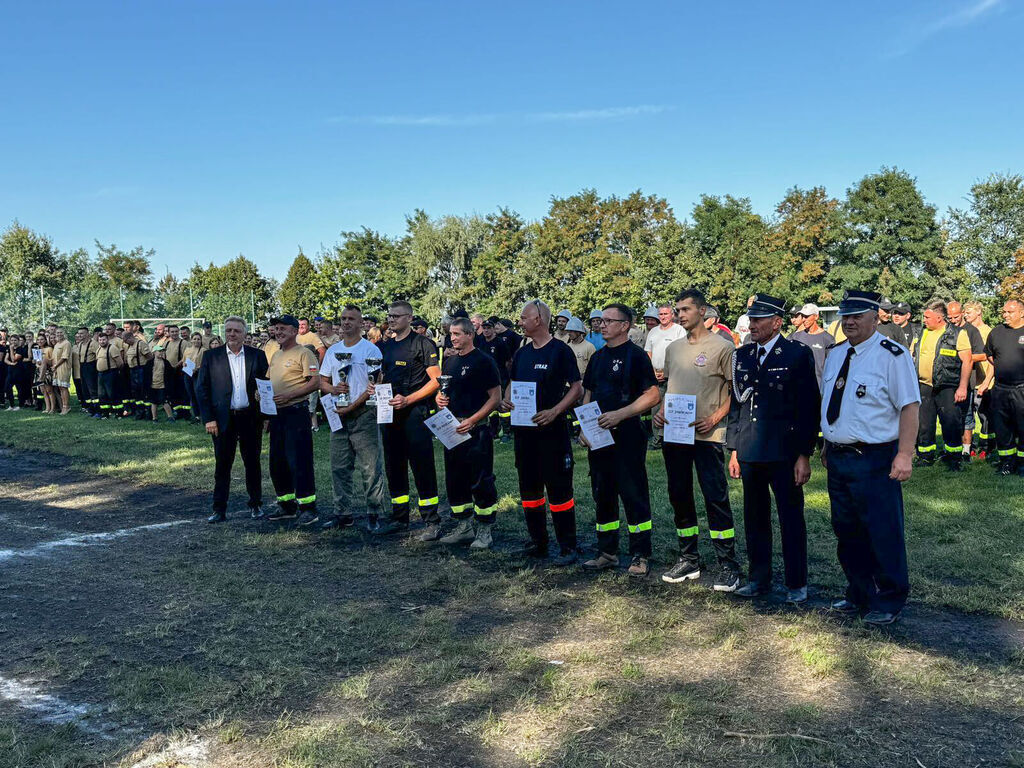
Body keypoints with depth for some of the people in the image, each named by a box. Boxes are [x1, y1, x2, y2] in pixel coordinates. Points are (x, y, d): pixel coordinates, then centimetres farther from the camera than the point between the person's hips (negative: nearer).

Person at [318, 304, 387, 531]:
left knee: (371, 468, -3)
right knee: (339, 468, 9)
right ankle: (343, 513, 18)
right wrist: (333, 389, -7)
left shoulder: (371, 350, -4)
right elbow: (322, 382, 16)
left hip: (364, 414, -6)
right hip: (338, 416, 6)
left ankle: (373, 514, 6)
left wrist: (351, 407, -15)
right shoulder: (332, 350, 14)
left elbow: (374, 386, -10)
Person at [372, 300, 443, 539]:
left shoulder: (423, 344, -6)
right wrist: (373, 389, 2)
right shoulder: (384, 347, 16)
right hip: (390, 413, 7)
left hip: (415, 412, -7)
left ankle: (432, 522, 0)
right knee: (394, 467, 12)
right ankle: (399, 519, 23)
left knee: (422, 467, -6)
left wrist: (407, 399, -18)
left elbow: (436, 380, -11)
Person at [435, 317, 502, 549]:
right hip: (452, 429, 8)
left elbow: (496, 397, -12)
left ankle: (484, 530, 7)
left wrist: (472, 420, -19)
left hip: (475, 429, -8)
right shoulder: (450, 361, 14)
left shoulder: (483, 361, -8)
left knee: (480, 482, -4)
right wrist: (439, 397, 2)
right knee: (454, 481, 12)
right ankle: (464, 528, 24)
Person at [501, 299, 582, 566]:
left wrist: (554, 411, -22)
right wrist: (506, 400, -1)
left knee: (559, 489, -3)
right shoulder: (521, 353, 12)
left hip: (552, 429, -7)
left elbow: (577, 388, -10)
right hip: (523, 429, 7)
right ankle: (537, 542, 25)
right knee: (529, 487, 13)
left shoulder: (560, 351, -8)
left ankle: (568, 546, 7)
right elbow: (512, 383, 21)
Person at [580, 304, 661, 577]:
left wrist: (619, 415, -20)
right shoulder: (598, 357, 14)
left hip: (627, 436, -7)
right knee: (602, 495, 12)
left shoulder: (636, 356, -7)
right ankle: (607, 552, 23)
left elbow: (653, 395, -14)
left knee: (634, 495, -1)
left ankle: (641, 555, 9)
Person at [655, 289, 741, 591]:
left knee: (716, 498, -6)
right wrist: (661, 411, 5)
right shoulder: (673, 348, 15)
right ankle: (689, 560, 25)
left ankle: (728, 566, 4)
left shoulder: (722, 347, -5)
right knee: (679, 496, 12)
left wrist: (714, 419, -15)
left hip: (706, 434, -7)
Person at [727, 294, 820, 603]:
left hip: (784, 454, -5)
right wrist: (734, 449, 12)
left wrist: (804, 455, -10)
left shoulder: (798, 354, -6)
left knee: (791, 519, 5)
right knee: (754, 519, 13)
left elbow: (809, 407, -7)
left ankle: (796, 584, 18)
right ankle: (759, 578, 26)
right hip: (750, 453, 5)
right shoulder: (742, 355, 10)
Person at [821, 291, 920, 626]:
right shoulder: (836, 353, 12)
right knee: (847, 532, 17)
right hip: (837, 458, 8)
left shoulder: (892, 355, -12)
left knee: (883, 535, 2)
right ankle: (859, 595, 33)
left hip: (874, 460, -7)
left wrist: (904, 455, -21)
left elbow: (909, 406, -15)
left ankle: (888, 602, 19)